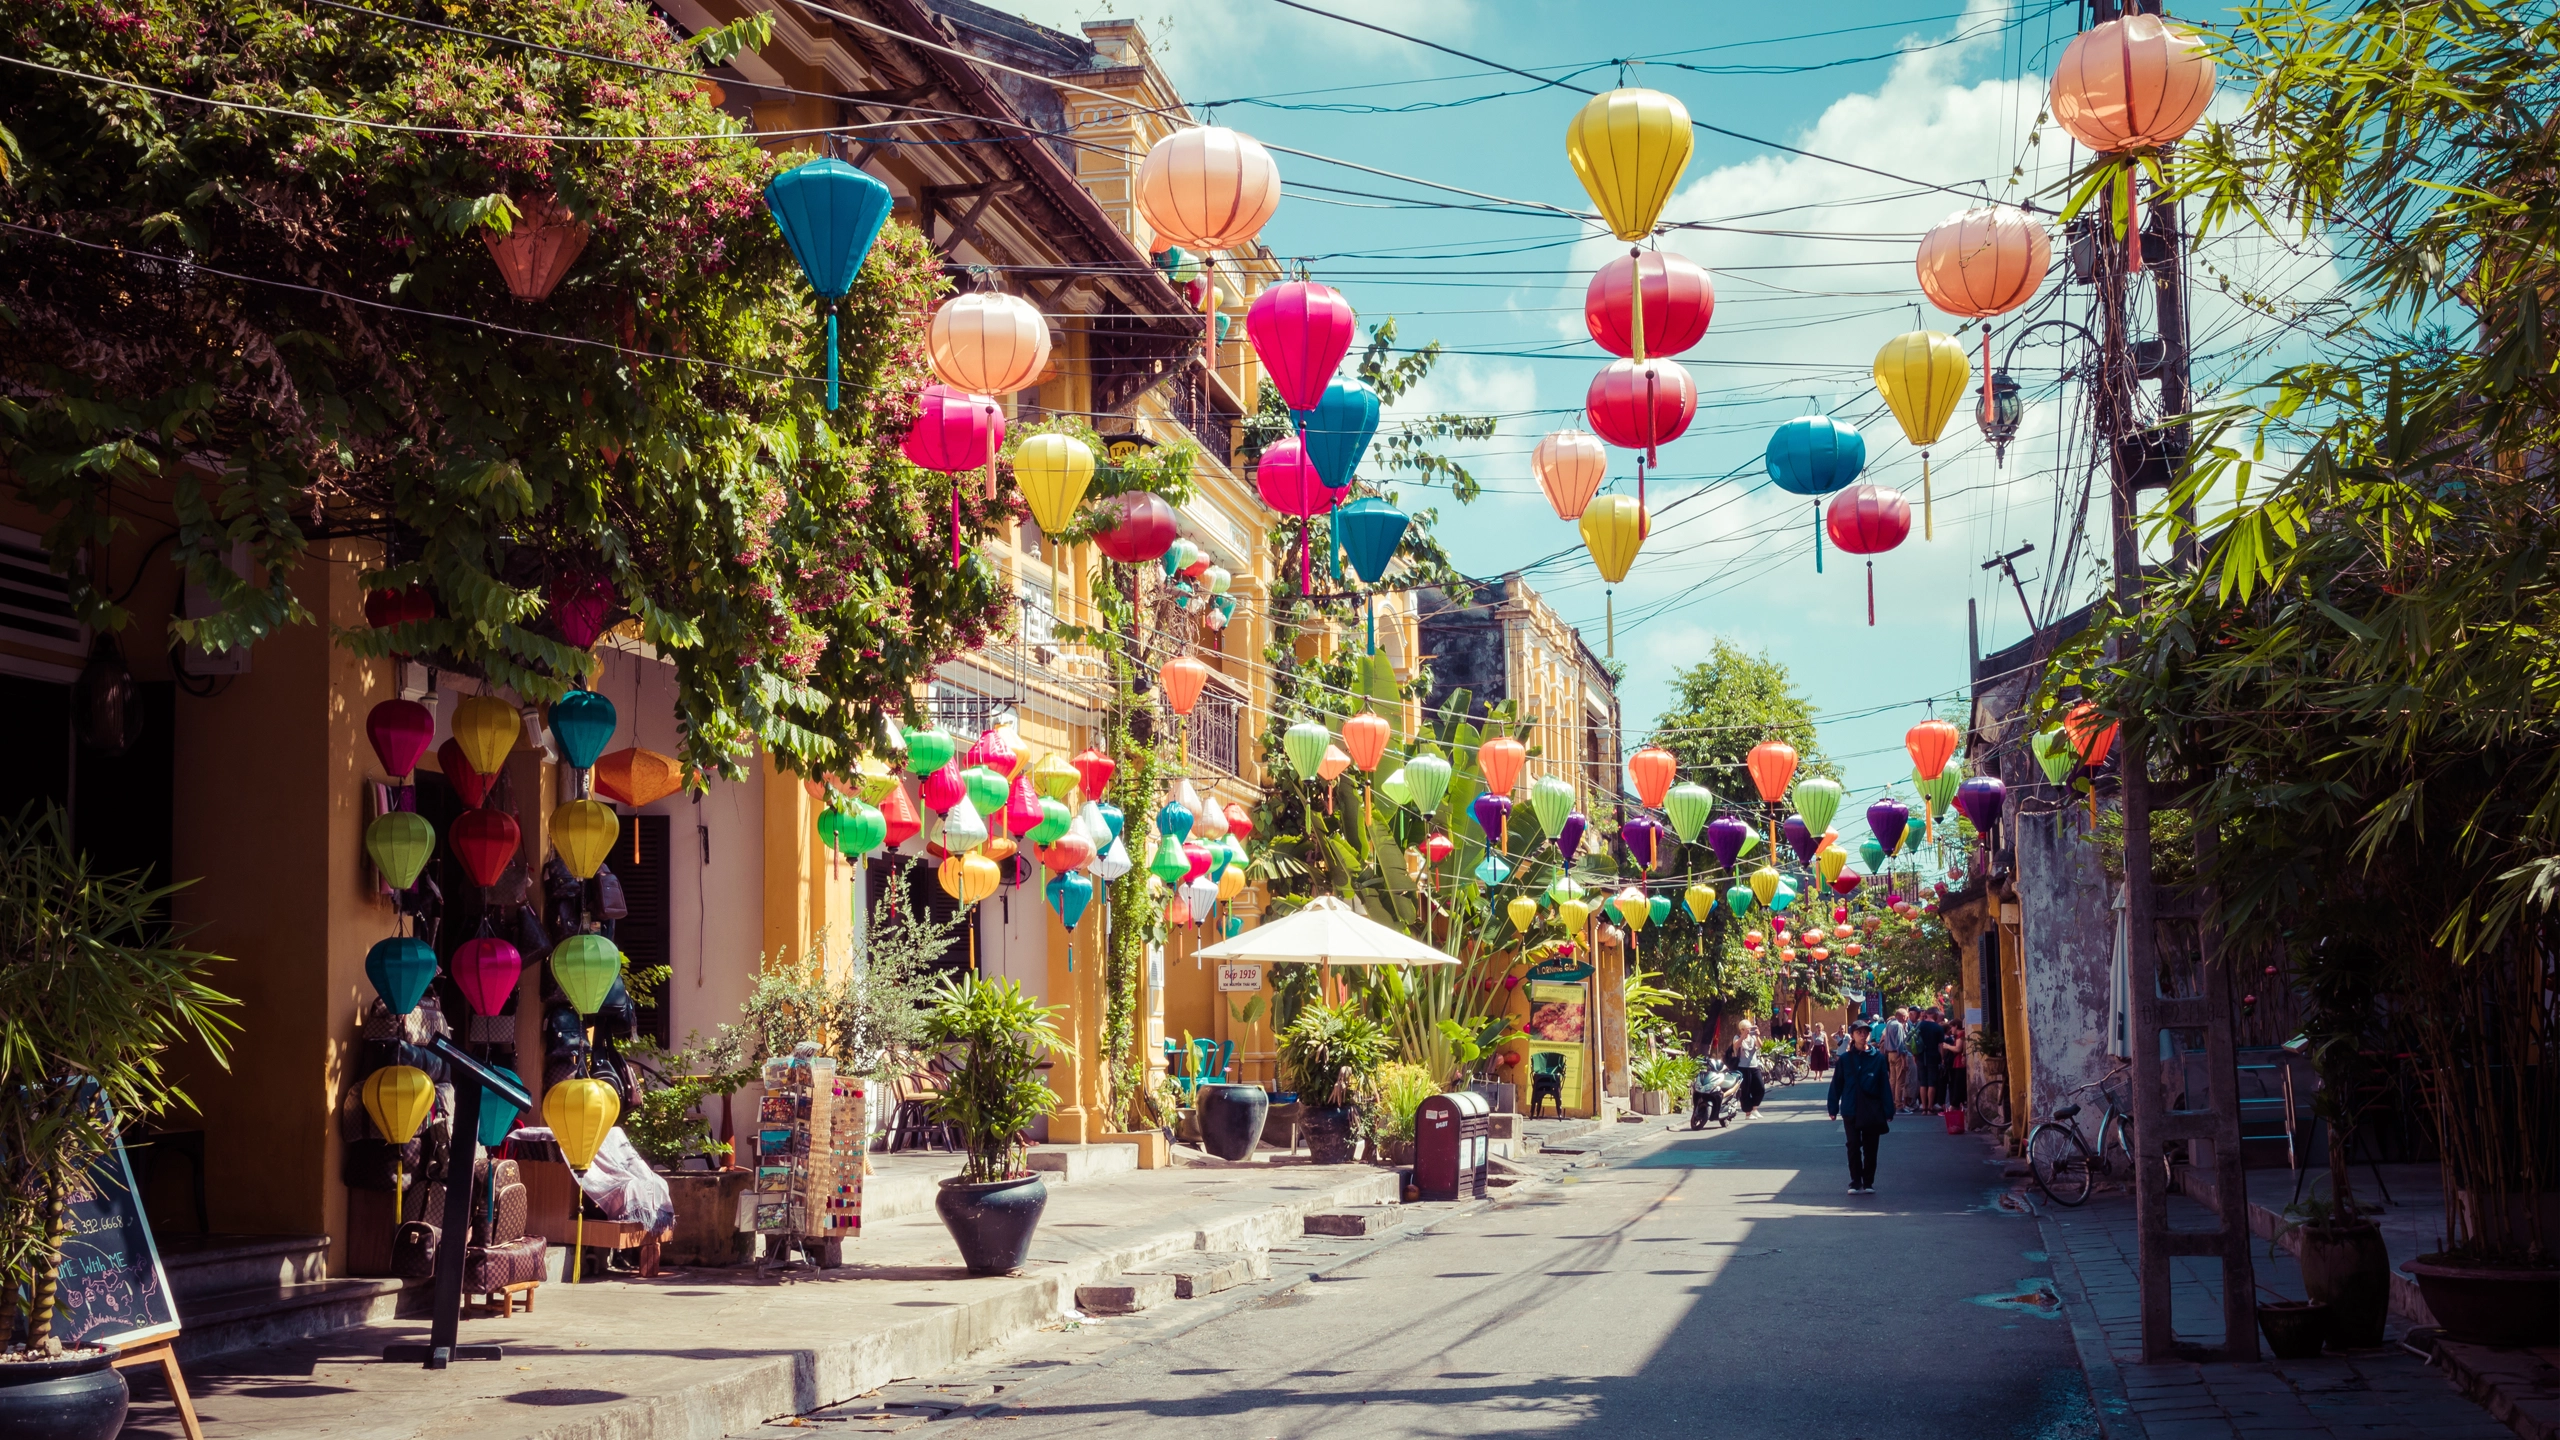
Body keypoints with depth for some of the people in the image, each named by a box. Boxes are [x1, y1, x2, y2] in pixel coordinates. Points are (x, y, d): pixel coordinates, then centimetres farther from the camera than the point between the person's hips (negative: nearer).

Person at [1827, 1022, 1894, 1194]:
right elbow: (1837, 1084, 3)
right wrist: (1833, 1108, 1)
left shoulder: (1877, 1058, -2)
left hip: (1872, 1110, 0)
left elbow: (1885, 1084, -2)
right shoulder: (1845, 1059, 1)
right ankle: (1856, 1182, 9)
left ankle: (1868, 1182, 15)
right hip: (1851, 1110, 0)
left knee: (1870, 1148, 6)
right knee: (1853, 1147, 3)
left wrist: (1888, 1110, -5)